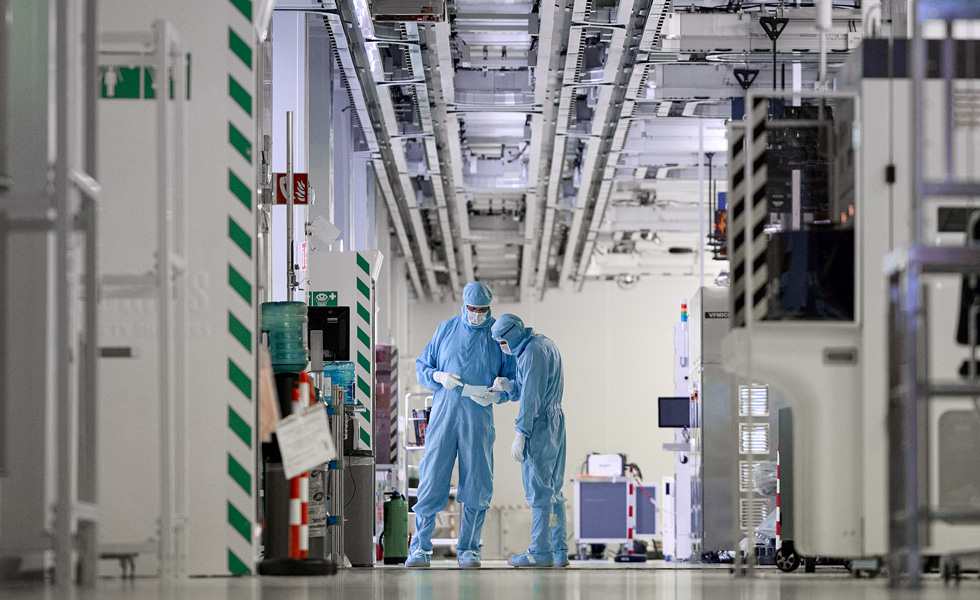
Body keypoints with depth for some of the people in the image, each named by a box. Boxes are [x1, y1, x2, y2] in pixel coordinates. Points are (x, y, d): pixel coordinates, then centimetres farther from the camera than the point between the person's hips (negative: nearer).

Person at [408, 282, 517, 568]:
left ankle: (468, 549, 8)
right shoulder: (447, 329, 10)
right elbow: (422, 366, 13)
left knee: (476, 485, 0)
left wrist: (496, 395, -13)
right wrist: (439, 376, -8)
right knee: (432, 480, -4)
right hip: (443, 413, 0)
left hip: (479, 418, 0)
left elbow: (513, 379, 7)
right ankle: (420, 548, 2)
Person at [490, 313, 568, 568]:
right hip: (556, 421, 10)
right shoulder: (547, 344, 15)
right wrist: (509, 385, 5)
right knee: (553, 490, 10)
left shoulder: (532, 352, -15)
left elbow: (531, 396, -19)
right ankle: (559, 551, 9)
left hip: (539, 424, -10)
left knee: (538, 489, -8)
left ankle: (541, 552, -8)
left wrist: (520, 435, -18)